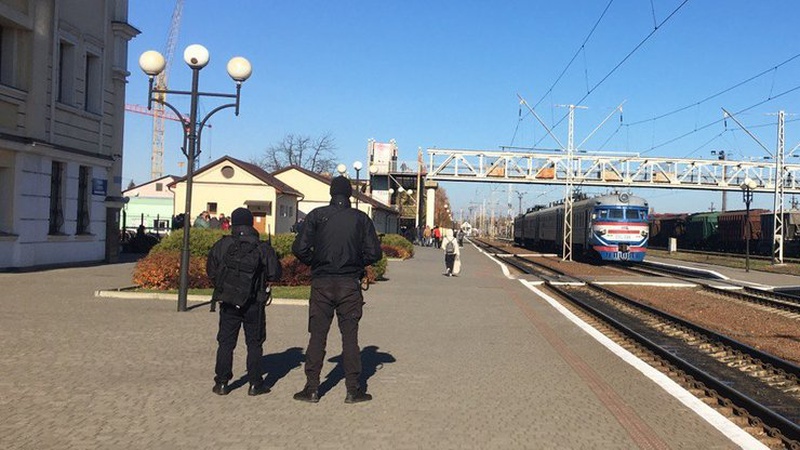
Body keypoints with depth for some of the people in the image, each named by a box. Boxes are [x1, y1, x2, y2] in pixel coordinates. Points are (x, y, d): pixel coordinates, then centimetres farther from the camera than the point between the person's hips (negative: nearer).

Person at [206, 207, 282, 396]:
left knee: (226, 342, 10)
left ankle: (222, 383, 12)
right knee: (254, 343, 8)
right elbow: (275, 274, -5)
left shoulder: (221, 246, -3)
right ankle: (255, 384, 10)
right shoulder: (263, 248, -7)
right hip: (254, 304, -1)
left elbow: (211, 271, 4)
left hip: (228, 303, 1)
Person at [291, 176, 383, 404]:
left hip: (321, 283, 0)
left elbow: (299, 248, -7)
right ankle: (353, 389, 10)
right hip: (350, 284, 0)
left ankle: (312, 388, 10)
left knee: (317, 336, 7)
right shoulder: (361, 218, 0)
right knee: (350, 336, 7)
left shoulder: (316, 215, -2)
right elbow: (374, 253, -3)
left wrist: (314, 263, 11)